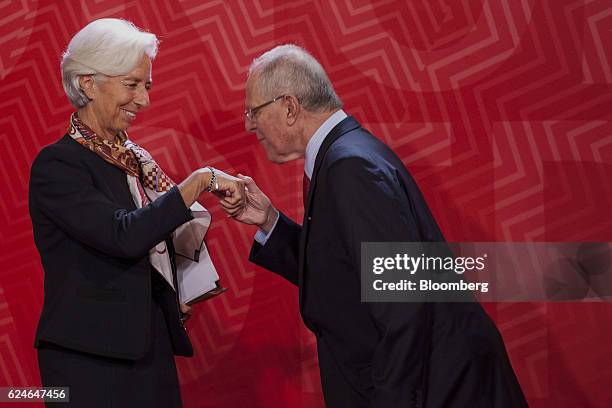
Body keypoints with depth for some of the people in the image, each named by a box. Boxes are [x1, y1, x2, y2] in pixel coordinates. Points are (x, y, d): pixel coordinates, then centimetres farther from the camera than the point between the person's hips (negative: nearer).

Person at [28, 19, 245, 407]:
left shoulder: (135, 158, 11)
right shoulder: (58, 164, -11)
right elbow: (123, 237, -23)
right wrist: (202, 180, -20)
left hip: (151, 346, 7)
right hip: (90, 357, -7)